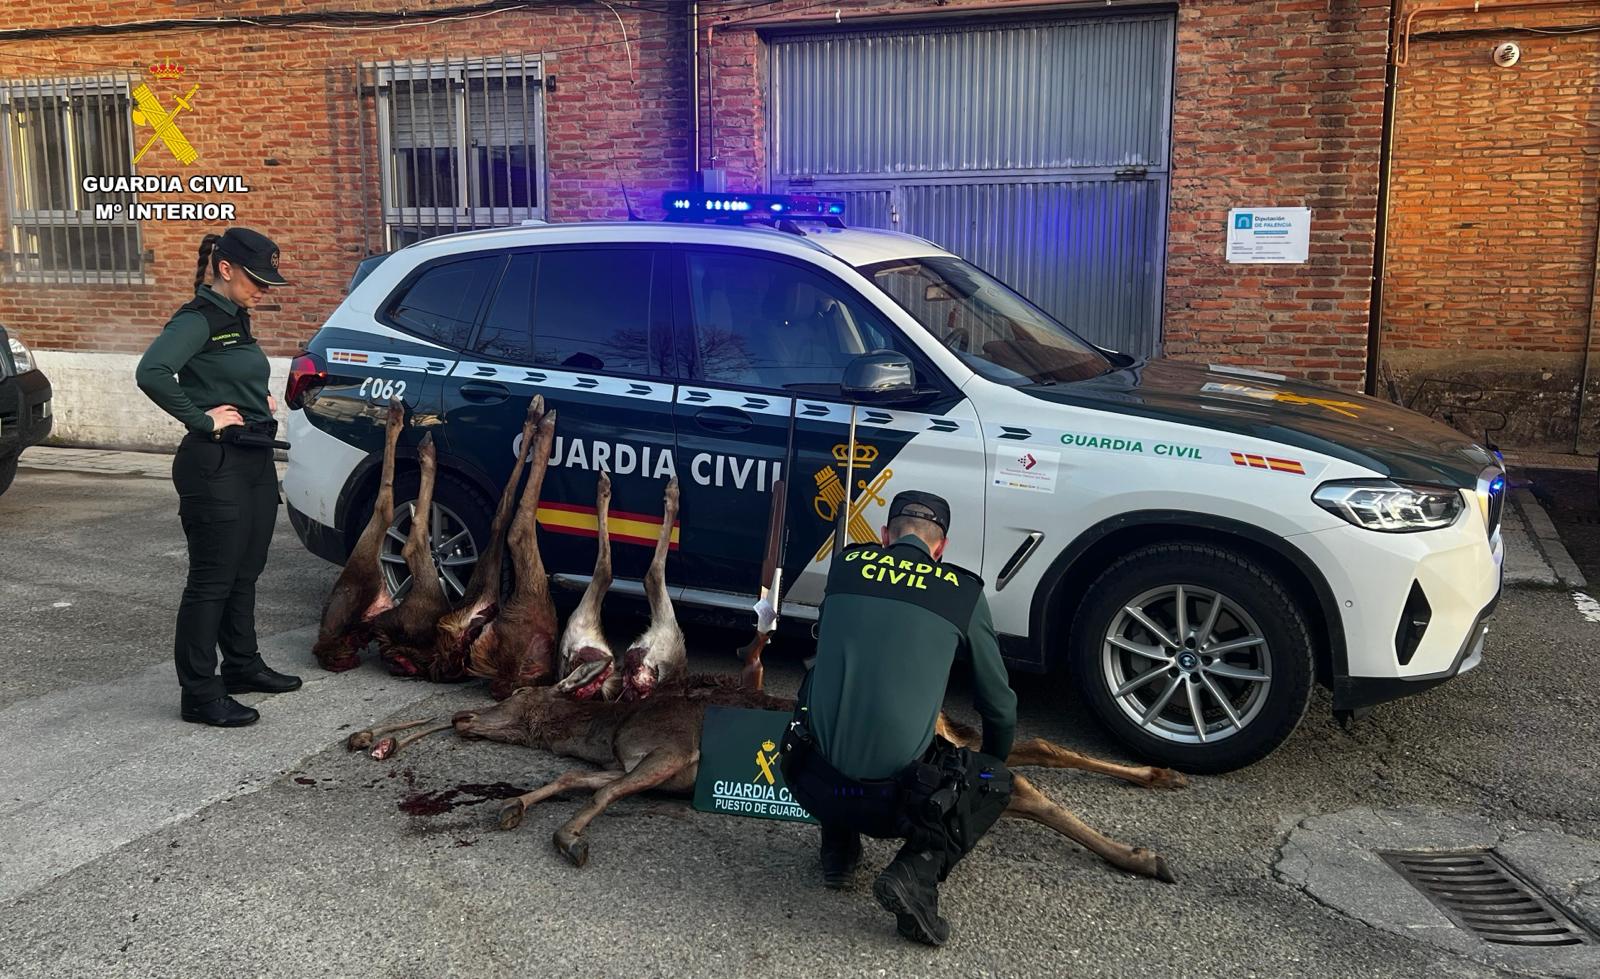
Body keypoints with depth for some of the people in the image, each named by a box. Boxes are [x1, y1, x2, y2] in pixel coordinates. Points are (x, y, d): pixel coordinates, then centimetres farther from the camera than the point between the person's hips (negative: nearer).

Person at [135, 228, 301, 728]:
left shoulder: (236, 319, 14)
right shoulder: (198, 319, -14)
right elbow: (151, 373, -30)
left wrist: (261, 398, 12)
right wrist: (202, 420, -22)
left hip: (255, 461, 9)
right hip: (216, 466, -9)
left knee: (244, 574, 18)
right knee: (212, 581, -3)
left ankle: (243, 666, 32)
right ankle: (200, 695, 5)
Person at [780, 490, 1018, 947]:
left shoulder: (845, 565, 9)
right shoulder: (964, 593, 4)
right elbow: (1001, 708, 14)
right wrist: (992, 764, 37)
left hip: (812, 784, 4)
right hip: (896, 799, -3)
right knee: (994, 782, 23)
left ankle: (838, 849, 22)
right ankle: (916, 873, 1)